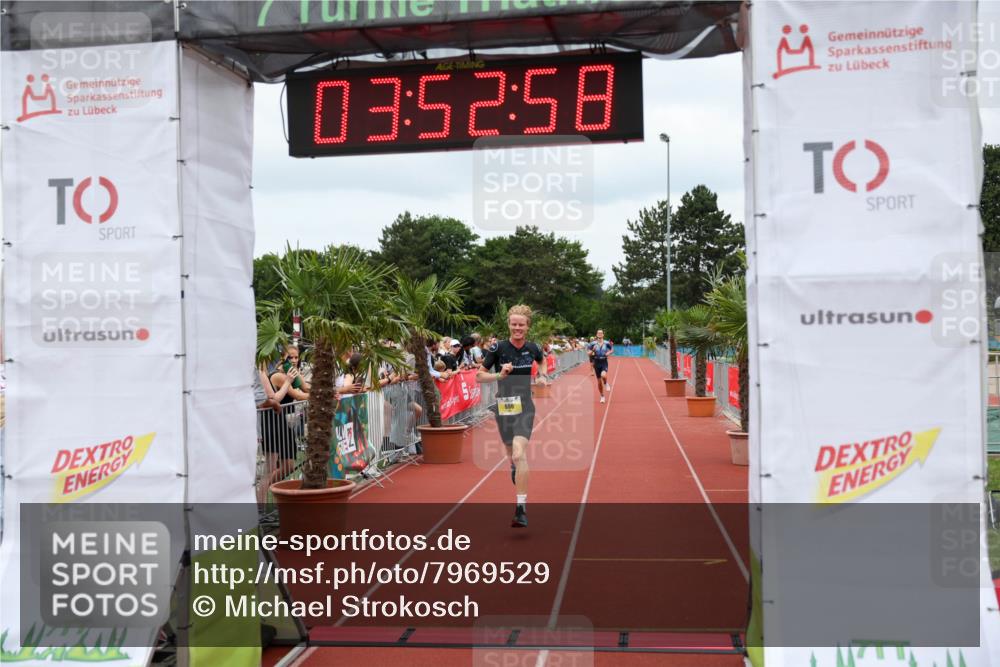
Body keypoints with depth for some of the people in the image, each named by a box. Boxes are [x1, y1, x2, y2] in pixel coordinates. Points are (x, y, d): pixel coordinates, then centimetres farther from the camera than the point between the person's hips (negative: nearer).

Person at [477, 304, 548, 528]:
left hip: (524, 406, -1)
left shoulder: (533, 348, 0)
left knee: (519, 453, -20)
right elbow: (479, 376, -5)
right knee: (511, 452, 19)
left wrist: (543, 376, 8)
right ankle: (514, 466, 60)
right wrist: (500, 375, -20)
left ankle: (521, 508, -18)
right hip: (503, 406, 1)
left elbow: (541, 362, 25)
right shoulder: (498, 348, -8)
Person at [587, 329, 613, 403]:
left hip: (604, 362, -1)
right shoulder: (593, 344, -3)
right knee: (599, 381, 7)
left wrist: (609, 352, -8)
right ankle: (602, 396, 26)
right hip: (597, 363, 1)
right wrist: (592, 350, -20)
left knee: (603, 375, -31)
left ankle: (606, 383, 6)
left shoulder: (606, 343, -3)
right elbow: (588, 353, 0)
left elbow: (612, 349, 12)